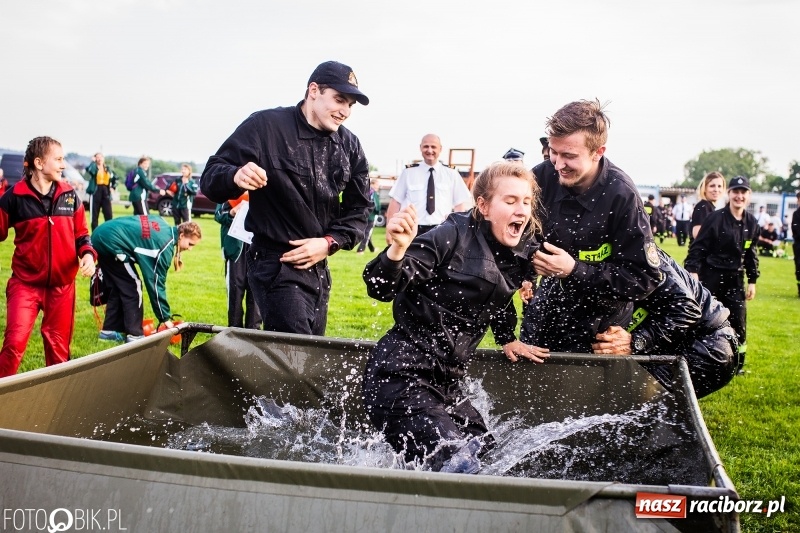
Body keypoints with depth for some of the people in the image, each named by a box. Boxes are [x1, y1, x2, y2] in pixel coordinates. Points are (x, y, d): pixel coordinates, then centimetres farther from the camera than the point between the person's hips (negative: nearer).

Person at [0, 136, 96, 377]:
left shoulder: (70, 196, 2)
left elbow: (81, 233, 9)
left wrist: (87, 254, -9)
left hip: (62, 284, 3)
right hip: (25, 283, -3)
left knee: (59, 345, 11)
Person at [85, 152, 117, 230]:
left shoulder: (107, 169, 13)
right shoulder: (94, 168, 0)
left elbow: (114, 178, 26)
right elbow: (88, 169, -26)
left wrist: (113, 187, 10)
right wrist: (93, 161, -14)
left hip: (106, 192, 3)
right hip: (95, 192, -3)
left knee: (109, 215, -1)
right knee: (94, 215, 2)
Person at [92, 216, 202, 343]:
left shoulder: (164, 226, 11)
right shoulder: (165, 246, -13)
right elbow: (156, 282, -11)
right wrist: (165, 318, -6)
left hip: (101, 235, 10)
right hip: (111, 242, -10)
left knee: (117, 288, 18)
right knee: (132, 288, -1)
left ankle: (110, 330, 23)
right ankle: (134, 335, 1)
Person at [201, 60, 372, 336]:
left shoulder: (349, 145, 4)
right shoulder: (266, 126, -11)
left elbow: (359, 208, 9)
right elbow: (211, 177, -10)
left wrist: (330, 242, -9)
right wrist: (236, 177, -34)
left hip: (319, 267, 7)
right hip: (276, 264, -6)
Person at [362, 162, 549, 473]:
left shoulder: (519, 256, 10)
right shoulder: (452, 237, -12)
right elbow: (383, 290, -19)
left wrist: (507, 339, 25)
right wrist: (398, 248, -36)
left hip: (446, 382, 9)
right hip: (401, 375, -9)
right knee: (457, 467, -24)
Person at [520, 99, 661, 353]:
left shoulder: (621, 195, -25)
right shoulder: (544, 176, -15)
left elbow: (644, 278, -24)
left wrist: (574, 270, -30)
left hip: (599, 320, -4)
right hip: (549, 301, 4)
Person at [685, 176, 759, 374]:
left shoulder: (752, 223, 4)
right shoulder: (715, 218, -12)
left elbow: (751, 254, 13)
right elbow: (697, 248, -11)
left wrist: (752, 281, 12)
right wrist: (693, 273, -19)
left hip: (735, 279, 5)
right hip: (710, 277, -5)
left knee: (738, 321, 4)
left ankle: (737, 363, 18)